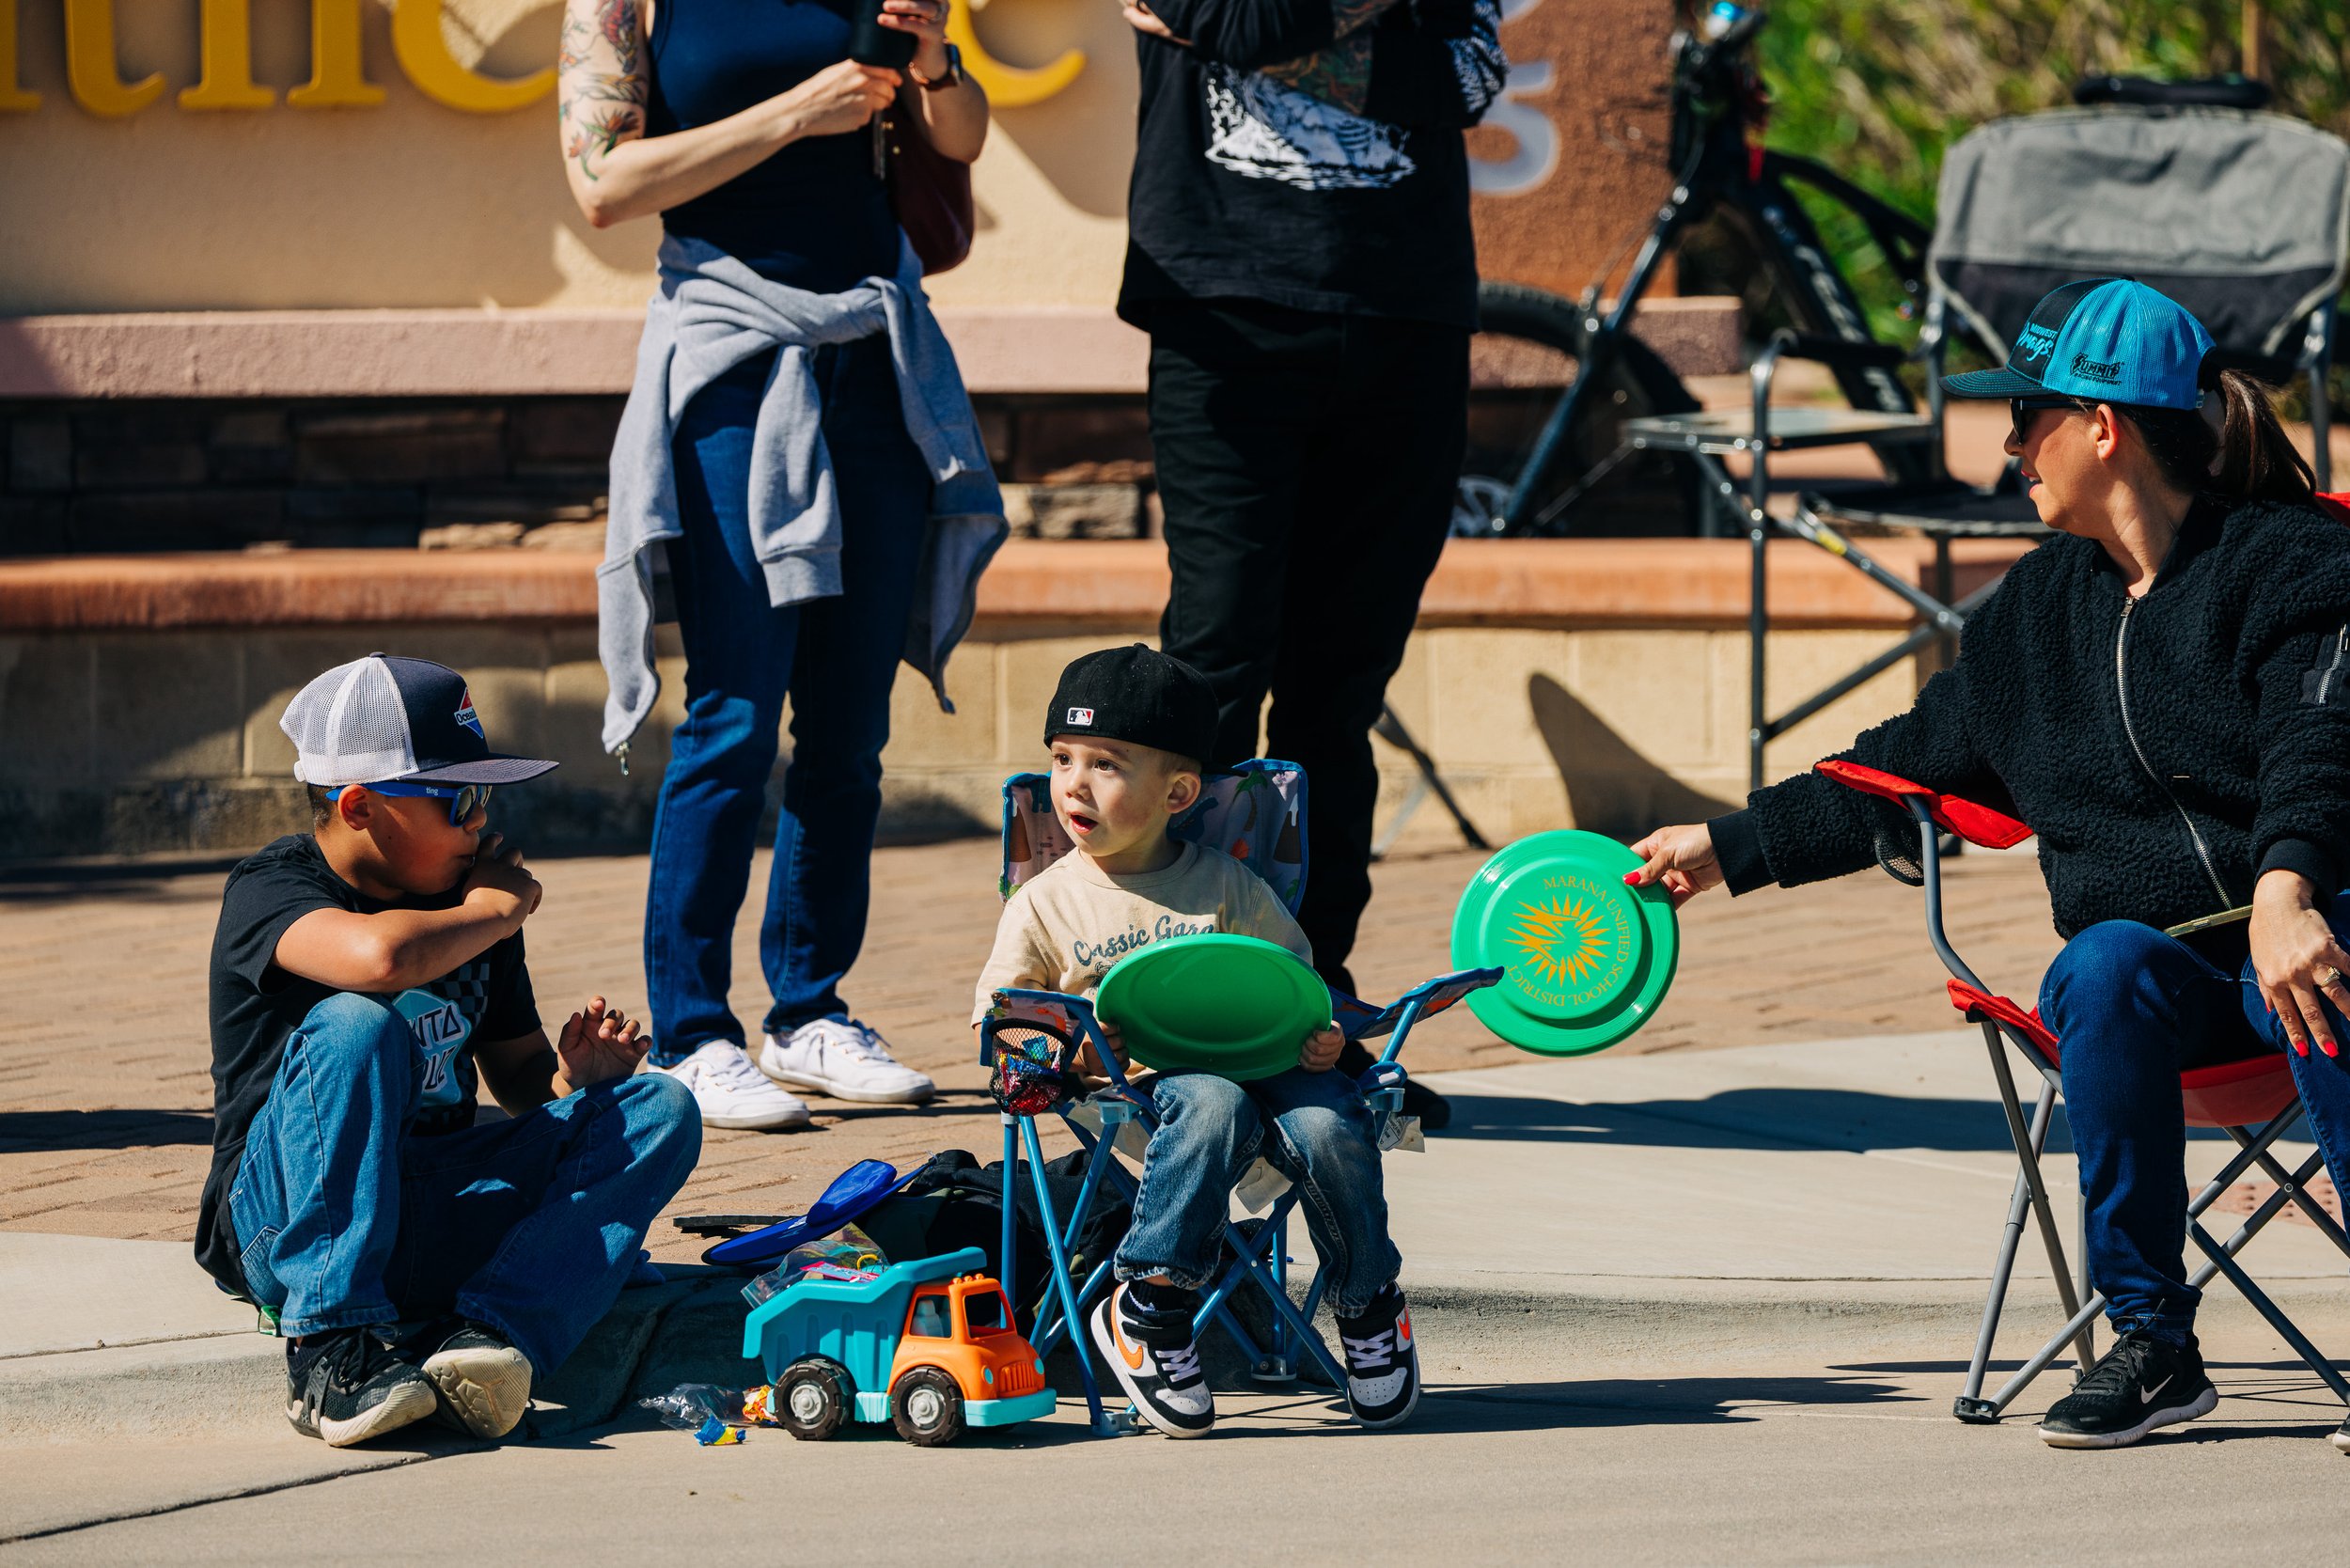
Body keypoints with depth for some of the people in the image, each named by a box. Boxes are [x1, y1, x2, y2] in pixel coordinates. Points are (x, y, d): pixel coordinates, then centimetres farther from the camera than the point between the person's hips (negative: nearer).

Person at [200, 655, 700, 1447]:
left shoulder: (468, 903, 13)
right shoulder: (270, 890, -10)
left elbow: (518, 1073, 23)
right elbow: (379, 956, -33)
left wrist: (571, 1077, -2)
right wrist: (493, 913, -13)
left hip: (438, 1219, 7)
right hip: (285, 1225, -7)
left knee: (660, 1111, -9)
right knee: (354, 1026, -33)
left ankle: (488, 1333, -32)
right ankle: (331, 1355, -35)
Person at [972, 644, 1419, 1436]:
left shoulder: (1227, 886, 11)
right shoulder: (1043, 904, 10)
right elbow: (995, 1017, 12)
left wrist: (1320, 1031, -6)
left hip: (1257, 1060, 2)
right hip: (1138, 1081, -2)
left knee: (1329, 1125, -30)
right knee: (1212, 1108, -38)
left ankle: (1369, 1304, -6)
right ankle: (1150, 1309, -31)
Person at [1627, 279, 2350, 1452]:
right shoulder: (2045, 603, 18)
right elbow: (1917, 763, 30)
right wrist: (1731, 848, 32)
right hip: (2150, 952, 5)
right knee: (2102, 972, -32)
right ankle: (2150, 1344, -27)